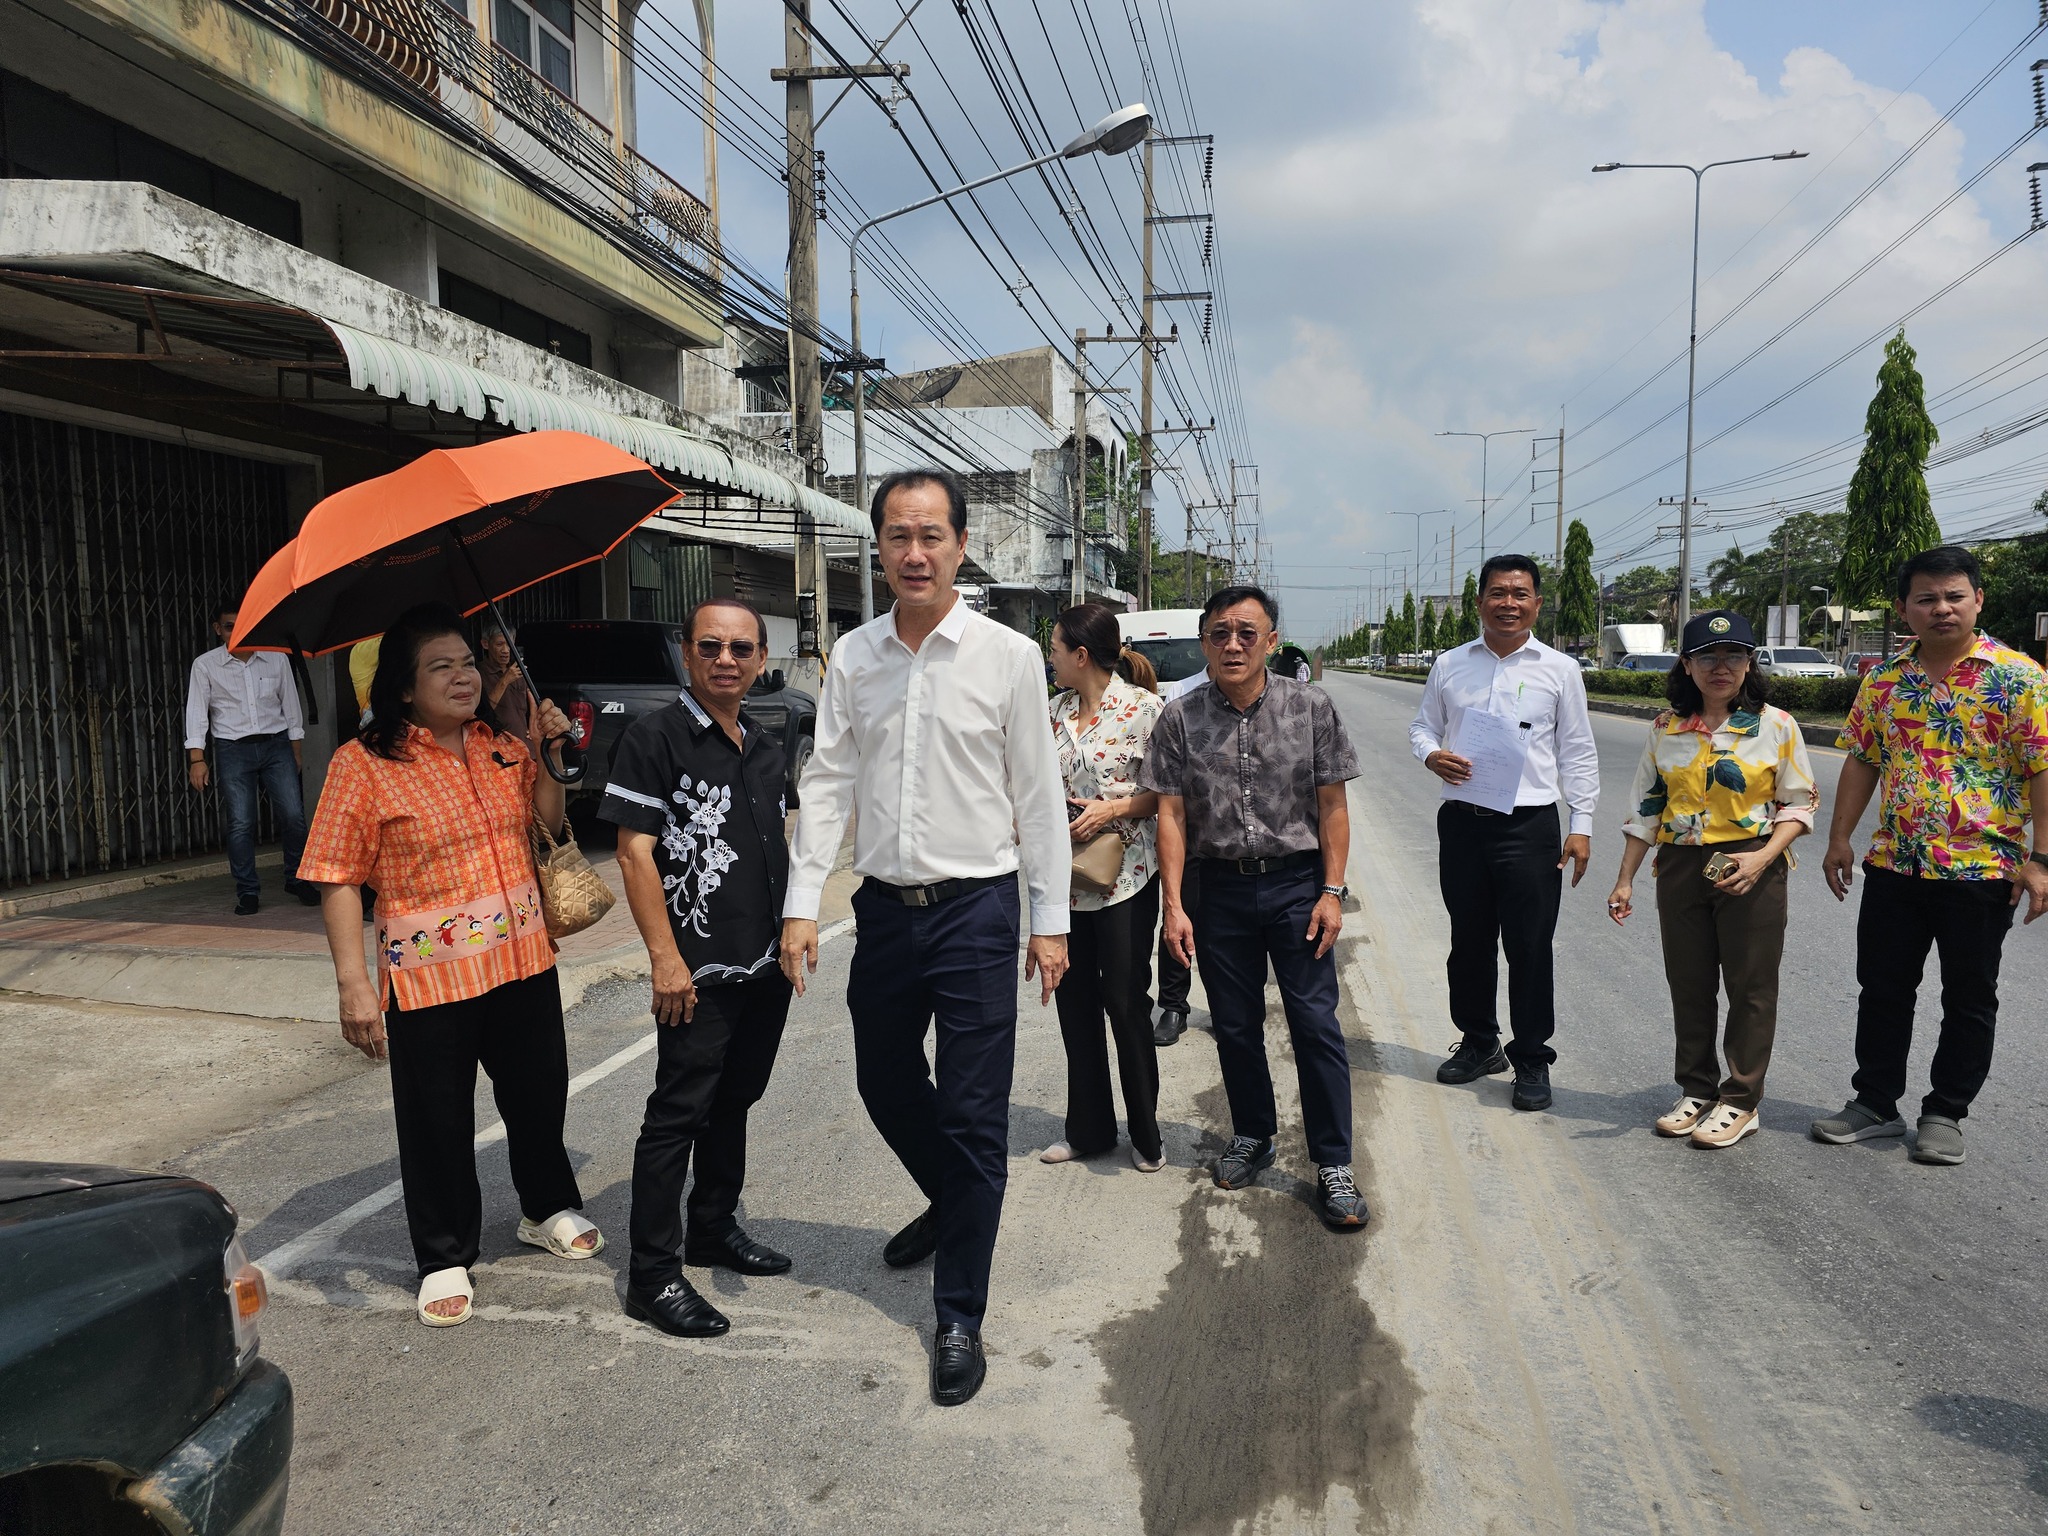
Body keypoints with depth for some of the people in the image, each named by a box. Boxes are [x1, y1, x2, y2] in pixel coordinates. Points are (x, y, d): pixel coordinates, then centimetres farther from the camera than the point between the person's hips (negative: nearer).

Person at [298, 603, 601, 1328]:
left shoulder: (503, 746, 6)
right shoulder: (364, 764, -9)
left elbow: (549, 820, 12)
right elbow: (338, 880, -10)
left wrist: (553, 752, -2)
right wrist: (353, 982, -16)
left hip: (524, 962, 5)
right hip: (428, 978, -4)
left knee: (539, 1097, 18)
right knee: (437, 1125, 8)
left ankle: (548, 1208, 42)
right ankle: (445, 1258, 28)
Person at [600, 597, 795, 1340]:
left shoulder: (767, 750, 12)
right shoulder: (655, 737, -10)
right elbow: (635, 853, -14)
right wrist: (666, 958, -18)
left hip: (768, 966, 7)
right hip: (699, 971, -7)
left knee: (733, 1102, 18)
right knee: (678, 1112, -1)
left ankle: (715, 1227, 34)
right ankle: (653, 1274, 9)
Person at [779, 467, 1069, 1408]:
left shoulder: (1008, 656, -5)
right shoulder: (852, 657, 4)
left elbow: (1038, 795, -3)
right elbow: (826, 782, 5)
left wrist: (1050, 920, -3)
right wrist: (801, 904, -2)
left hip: (975, 909, -4)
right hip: (885, 908, 4)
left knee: (974, 1118, 1)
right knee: (887, 1087, 19)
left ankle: (960, 1319, 17)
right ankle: (949, 1206, 49)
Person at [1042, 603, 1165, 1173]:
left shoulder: (1143, 708, -9)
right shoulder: (1055, 710, 9)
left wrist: (1116, 809, -19)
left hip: (1125, 876, -6)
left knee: (1126, 1001, 1)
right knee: (1075, 1001, 11)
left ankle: (1145, 1134, 19)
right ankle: (1088, 1128, 26)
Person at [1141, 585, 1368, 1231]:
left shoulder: (1311, 707, -3)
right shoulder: (1180, 718, -1)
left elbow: (1332, 806, 0)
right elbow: (1171, 814, -2)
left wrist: (1331, 892, -6)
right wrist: (1173, 904, -6)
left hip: (1296, 882, -1)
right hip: (1219, 887, 2)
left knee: (1315, 1022, -1)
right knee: (1235, 1025, 13)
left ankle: (1333, 1164, 11)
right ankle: (1252, 1135, 33)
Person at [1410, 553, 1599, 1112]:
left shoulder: (1560, 669, 3)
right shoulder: (1450, 665, 8)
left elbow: (1577, 753, 5)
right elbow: (1421, 726, 14)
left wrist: (1582, 825, -1)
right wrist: (1432, 755, -10)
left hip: (1529, 825, -2)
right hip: (1462, 821, 2)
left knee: (1530, 949, 0)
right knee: (1469, 942, 12)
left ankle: (1531, 1061, 15)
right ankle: (1479, 1044, 29)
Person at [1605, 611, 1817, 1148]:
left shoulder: (1776, 725, -3)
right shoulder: (1665, 728, 4)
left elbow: (1799, 803, -1)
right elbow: (1645, 807, 9)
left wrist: (1763, 858, -17)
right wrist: (1625, 879, 6)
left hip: (1750, 869, -3)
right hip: (1680, 867, 3)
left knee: (1750, 986, 4)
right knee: (1688, 984, 10)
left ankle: (1741, 1102, 18)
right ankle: (1697, 1090, 26)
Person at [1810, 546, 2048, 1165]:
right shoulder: (1883, 680, 6)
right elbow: (1862, 761, 11)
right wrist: (1840, 837, 6)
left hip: (1982, 868, -4)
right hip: (1892, 864, 4)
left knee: (1969, 999, 8)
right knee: (1881, 989, 11)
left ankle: (1945, 1113, 23)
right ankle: (1875, 1102, 25)